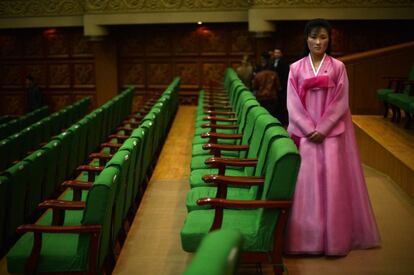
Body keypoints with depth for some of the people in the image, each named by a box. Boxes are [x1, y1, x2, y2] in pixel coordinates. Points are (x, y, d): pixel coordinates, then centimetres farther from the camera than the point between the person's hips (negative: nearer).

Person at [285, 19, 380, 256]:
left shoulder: (338, 67, 2)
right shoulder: (296, 68, 4)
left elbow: (341, 103, -2)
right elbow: (293, 104, 0)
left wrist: (322, 129, -12)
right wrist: (309, 129, -10)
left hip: (331, 133, -1)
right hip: (304, 133, 1)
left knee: (332, 181, -2)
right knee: (305, 181, -2)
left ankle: (333, 237, 8)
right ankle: (305, 236, 7)